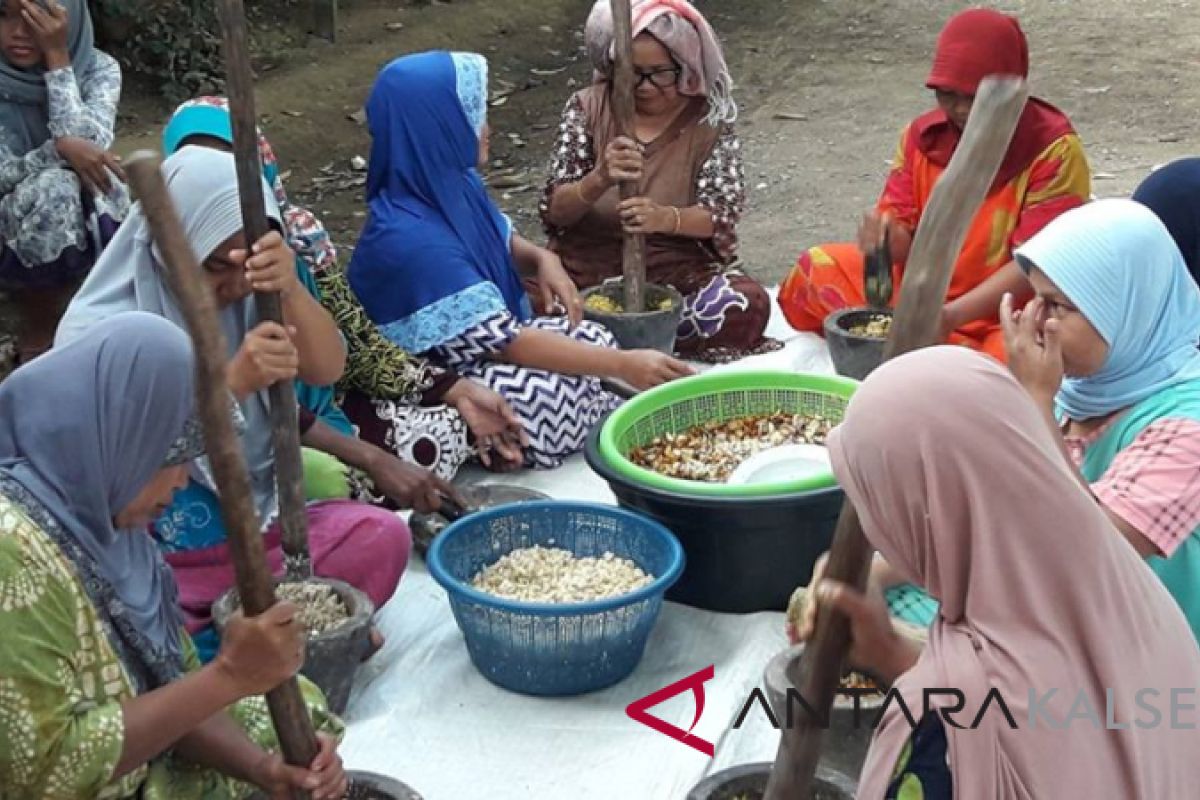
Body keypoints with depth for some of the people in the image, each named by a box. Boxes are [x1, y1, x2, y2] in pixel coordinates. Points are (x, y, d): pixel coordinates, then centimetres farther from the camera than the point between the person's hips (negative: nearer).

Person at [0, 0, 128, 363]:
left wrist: (57, 58, -26)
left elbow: (85, 145, -25)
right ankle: (35, 337, -12)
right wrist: (58, 150, -37)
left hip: (92, 223, 3)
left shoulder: (98, 68, -9)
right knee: (53, 186, -31)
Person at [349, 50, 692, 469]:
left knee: (595, 340, -7)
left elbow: (502, 239, 17)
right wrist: (624, 365, -27)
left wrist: (541, 259, -8)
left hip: (492, 334, 9)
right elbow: (504, 341, -29)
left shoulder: (454, 182, -4)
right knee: (565, 394, -26)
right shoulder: (412, 241, -31)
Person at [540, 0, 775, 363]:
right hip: (589, 271, -1)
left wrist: (665, 219, -32)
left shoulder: (710, 119, -1)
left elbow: (721, 214, -9)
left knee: (748, 304, -28)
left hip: (679, 271, 1)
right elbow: (554, 210, -6)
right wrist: (599, 179, -29)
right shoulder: (587, 108, -1)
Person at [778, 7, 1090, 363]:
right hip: (923, 288, 5)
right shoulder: (922, 135, -1)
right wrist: (887, 236, -28)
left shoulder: (1054, 149, -14)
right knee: (813, 272, -9)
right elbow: (905, 244, -2)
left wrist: (952, 315, -32)